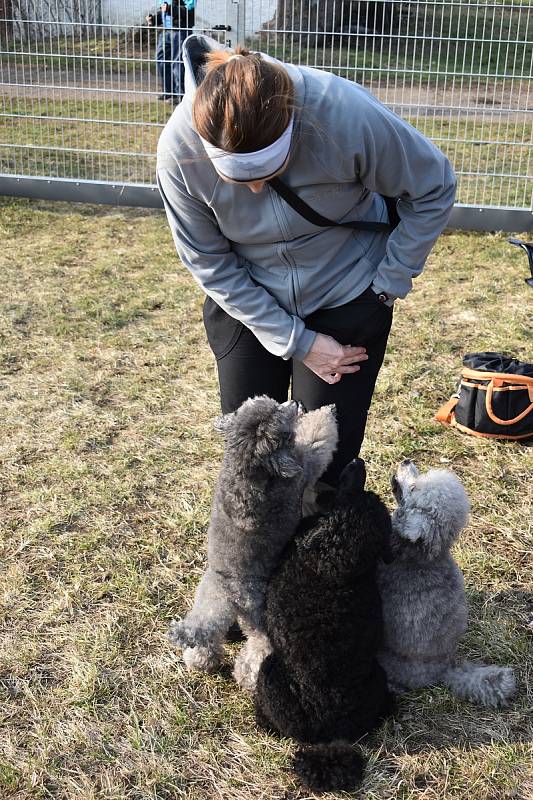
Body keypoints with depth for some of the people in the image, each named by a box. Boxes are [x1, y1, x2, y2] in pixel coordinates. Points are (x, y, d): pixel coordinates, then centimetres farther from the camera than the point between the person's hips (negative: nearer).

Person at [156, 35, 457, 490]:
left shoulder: (346, 115, -30)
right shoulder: (179, 150, -25)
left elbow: (433, 188, -13)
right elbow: (210, 265, -13)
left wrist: (389, 285, -10)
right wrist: (296, 342, -15)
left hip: (346, 300, -1)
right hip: (246, 301, 2)